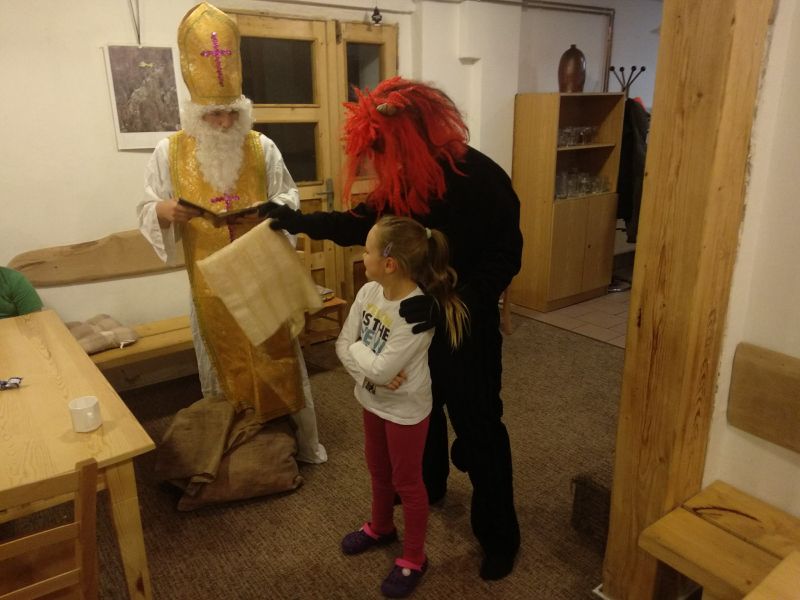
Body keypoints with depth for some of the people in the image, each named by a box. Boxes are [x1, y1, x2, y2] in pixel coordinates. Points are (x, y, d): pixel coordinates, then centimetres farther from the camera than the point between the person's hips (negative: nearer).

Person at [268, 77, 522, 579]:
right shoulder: (405, 177, -2)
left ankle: (499, 533, 24)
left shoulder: (482, 179, -22)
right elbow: (365, 223, 9)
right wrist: (298, 221, 4)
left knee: (477, 428, 4)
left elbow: (504, 260, -22)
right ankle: (428, 485, 51)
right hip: (414, 322, 7)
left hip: (467, 328, -7)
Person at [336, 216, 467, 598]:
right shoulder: (368, 292, -10)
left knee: (406, 482, 12)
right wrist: (371, 372, -21)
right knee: (378, 470, 26)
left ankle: (413, 558, 34)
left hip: (405, 410, -7)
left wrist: (357, 349, -15)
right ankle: (381, 528, 53)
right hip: (372, 401, 7)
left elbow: (380, 370, -32)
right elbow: (342, 345, -6)